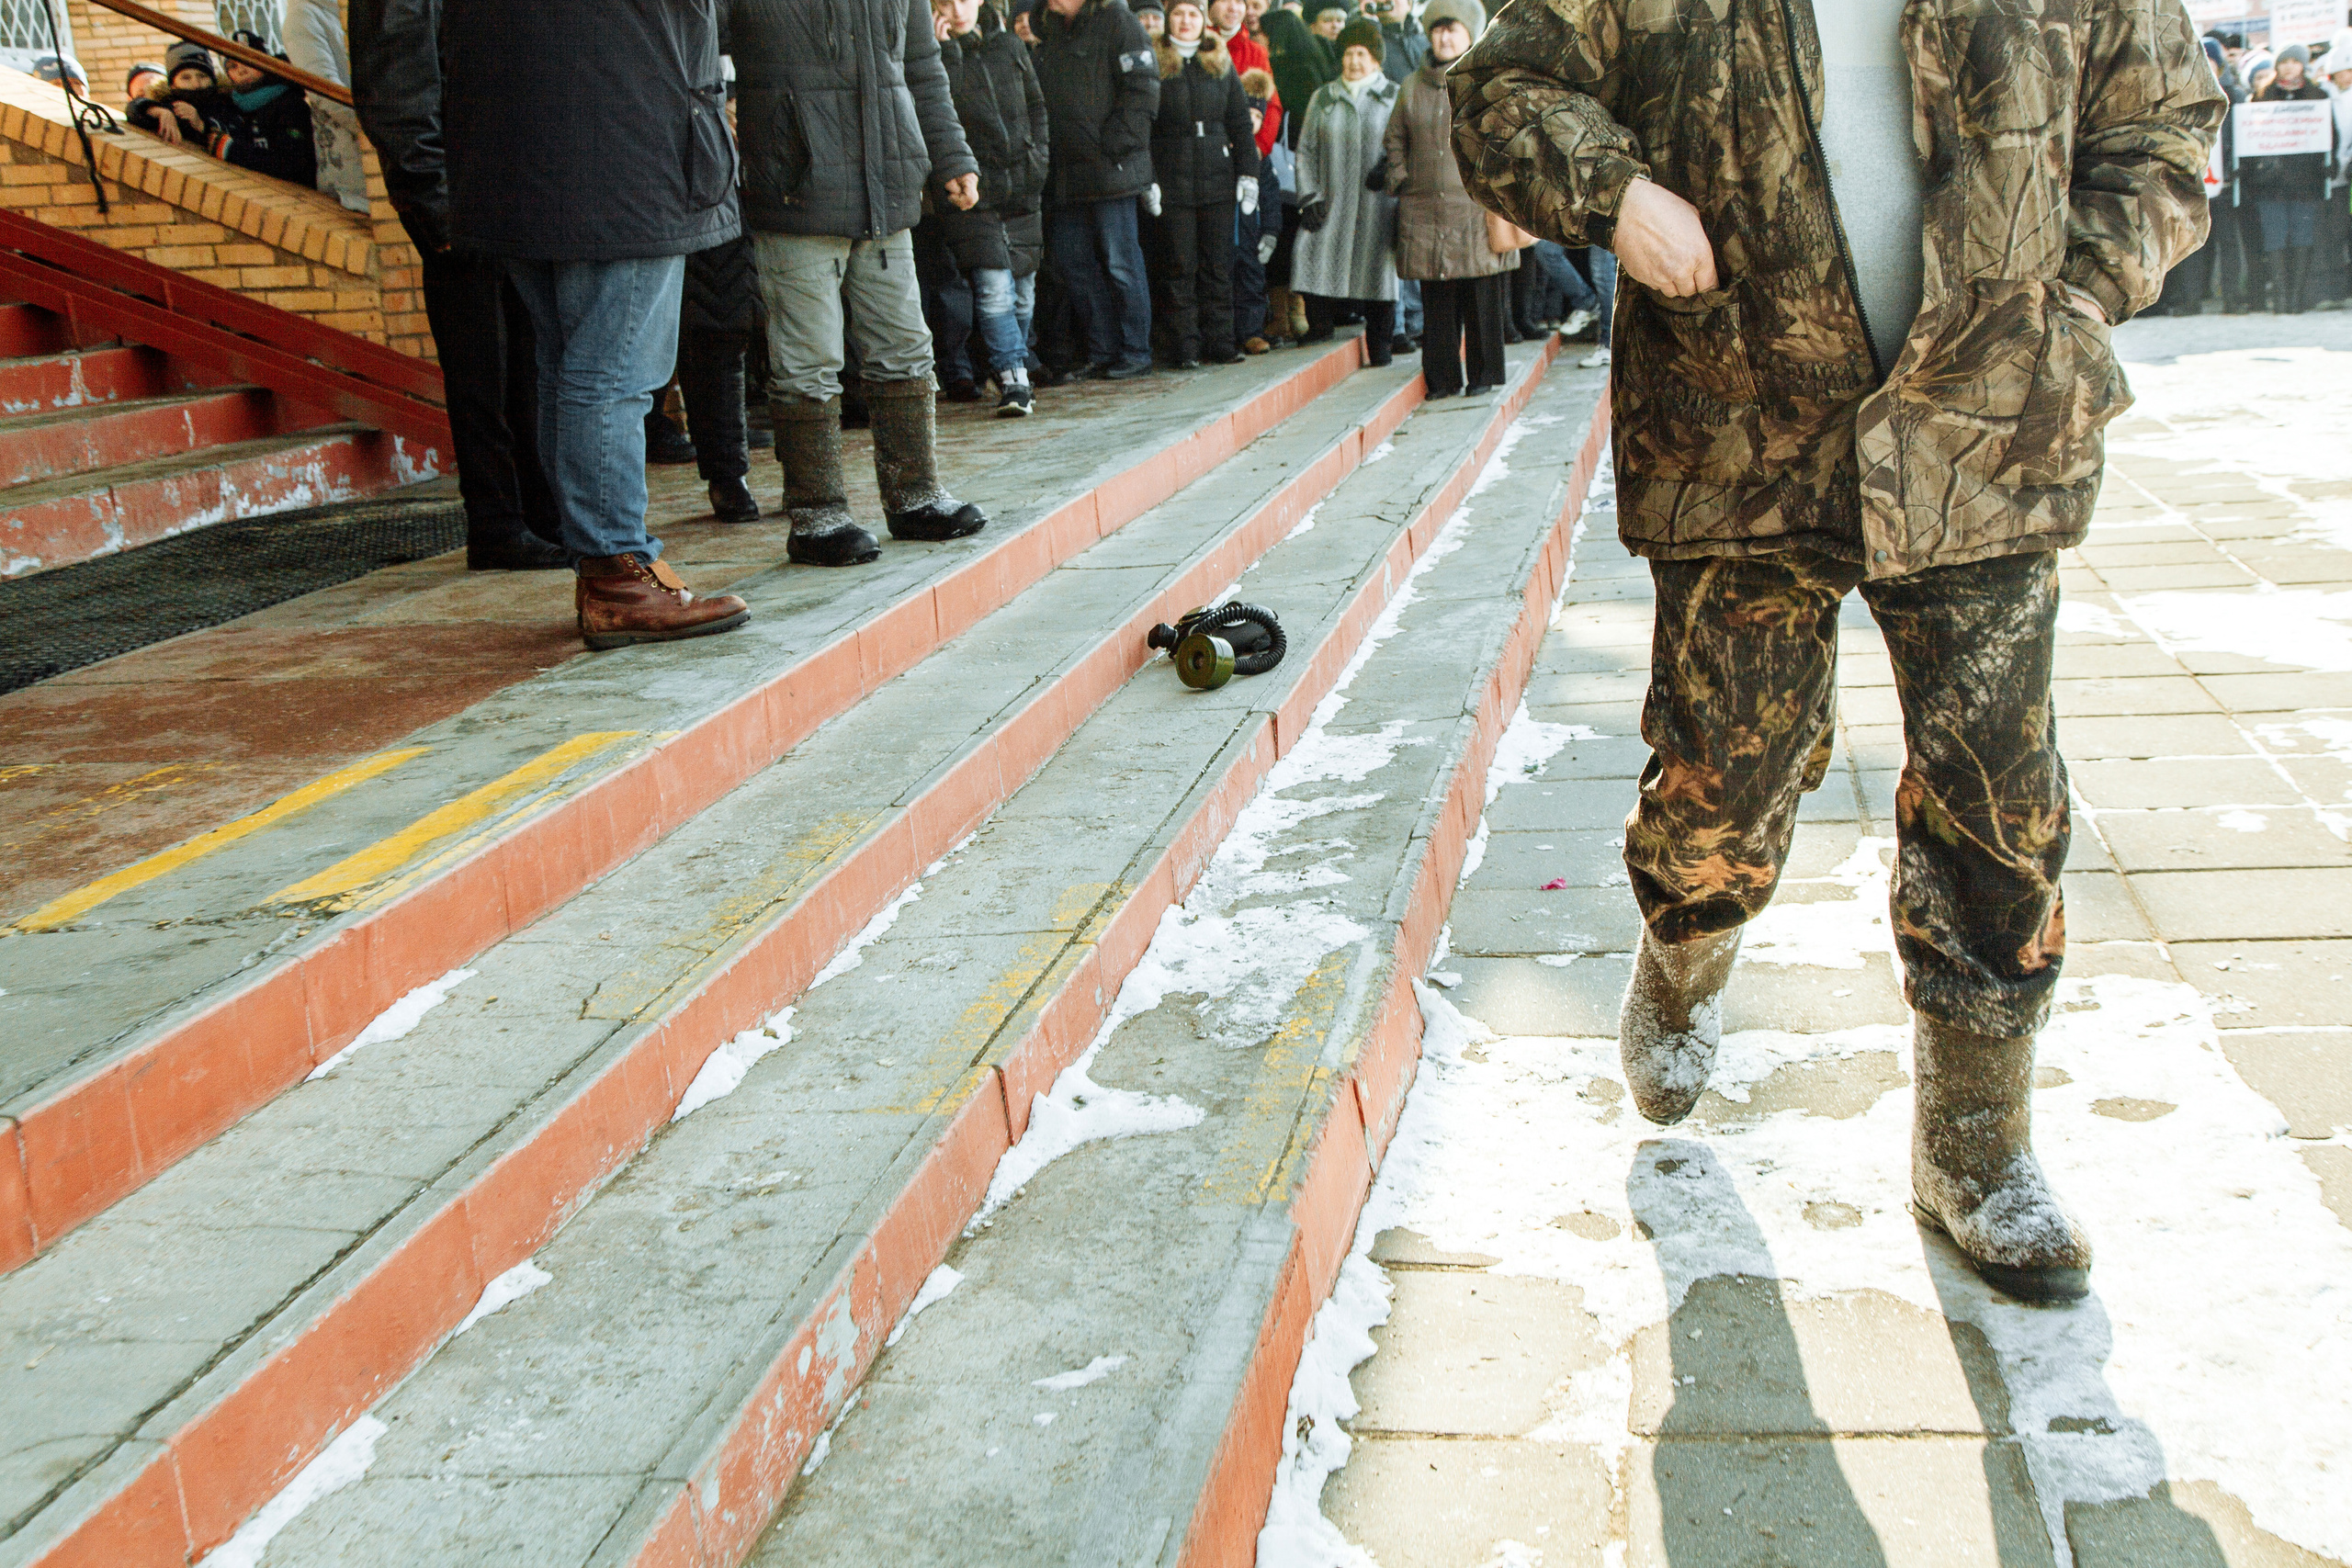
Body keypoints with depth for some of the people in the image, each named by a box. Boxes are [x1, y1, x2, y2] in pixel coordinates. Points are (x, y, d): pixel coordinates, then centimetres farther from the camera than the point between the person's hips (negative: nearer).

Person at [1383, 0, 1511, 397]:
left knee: (1482, 297, -2)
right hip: (1425, 212, 3)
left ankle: (1483, 375, 8)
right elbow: (1395, 141, 20)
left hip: (1477, 210, -2)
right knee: (1437, 301, 3)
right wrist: (1401, 183, 9)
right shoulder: (1412, 87, 14)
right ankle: (1442, 377, 10)